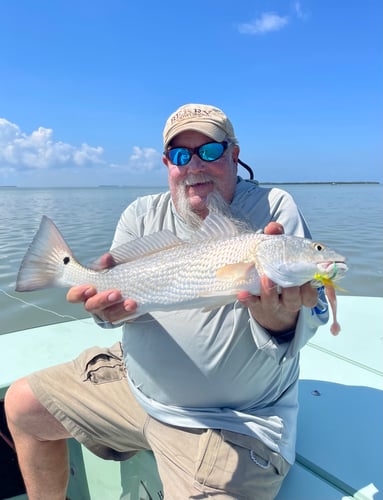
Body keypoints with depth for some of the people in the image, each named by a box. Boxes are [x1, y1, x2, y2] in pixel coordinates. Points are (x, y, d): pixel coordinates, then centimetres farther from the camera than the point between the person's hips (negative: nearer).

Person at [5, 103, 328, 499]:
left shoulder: (275, 209, -11)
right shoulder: (143, 214, 1)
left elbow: (309, 315, -17)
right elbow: (121, 292, -6)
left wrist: (280, 320, -41)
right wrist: (110, 304, -31)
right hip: (136, 384, 5)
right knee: (22, 404, 12)